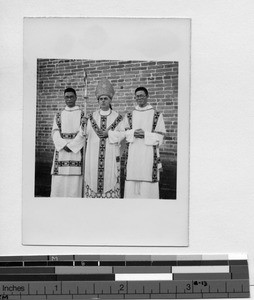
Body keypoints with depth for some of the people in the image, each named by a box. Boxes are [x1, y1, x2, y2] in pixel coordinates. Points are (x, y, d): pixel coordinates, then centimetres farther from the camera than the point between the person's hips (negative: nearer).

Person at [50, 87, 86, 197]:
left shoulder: (82, 115, 6)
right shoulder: (59, 116, 14)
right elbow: (55, 133, 5)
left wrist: (71, 146, -13)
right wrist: (64, 145, -12)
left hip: (77, 151, -2)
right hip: (60, 151, 2)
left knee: (75, 180, -6)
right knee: (58, 181, -3)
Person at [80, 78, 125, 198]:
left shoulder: (117, 117, 1)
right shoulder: (92, 117, 6)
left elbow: (123, 133, 0)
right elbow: (87, 133, 2)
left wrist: (109, 133, -12)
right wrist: (83, 131, -20)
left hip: (110, 153, -1)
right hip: (94, 153, 2)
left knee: (109, 176, -1)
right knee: (93, 175, 2)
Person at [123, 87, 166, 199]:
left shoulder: (157, 116, 4)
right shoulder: (129, 116, 12)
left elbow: (159, 137, 0)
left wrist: (145, 135, -15)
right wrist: (133, 133, -15)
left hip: (149, 156, -2)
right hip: (133, 157, 2)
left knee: (148, 185, -3)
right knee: (132, 185, 0)